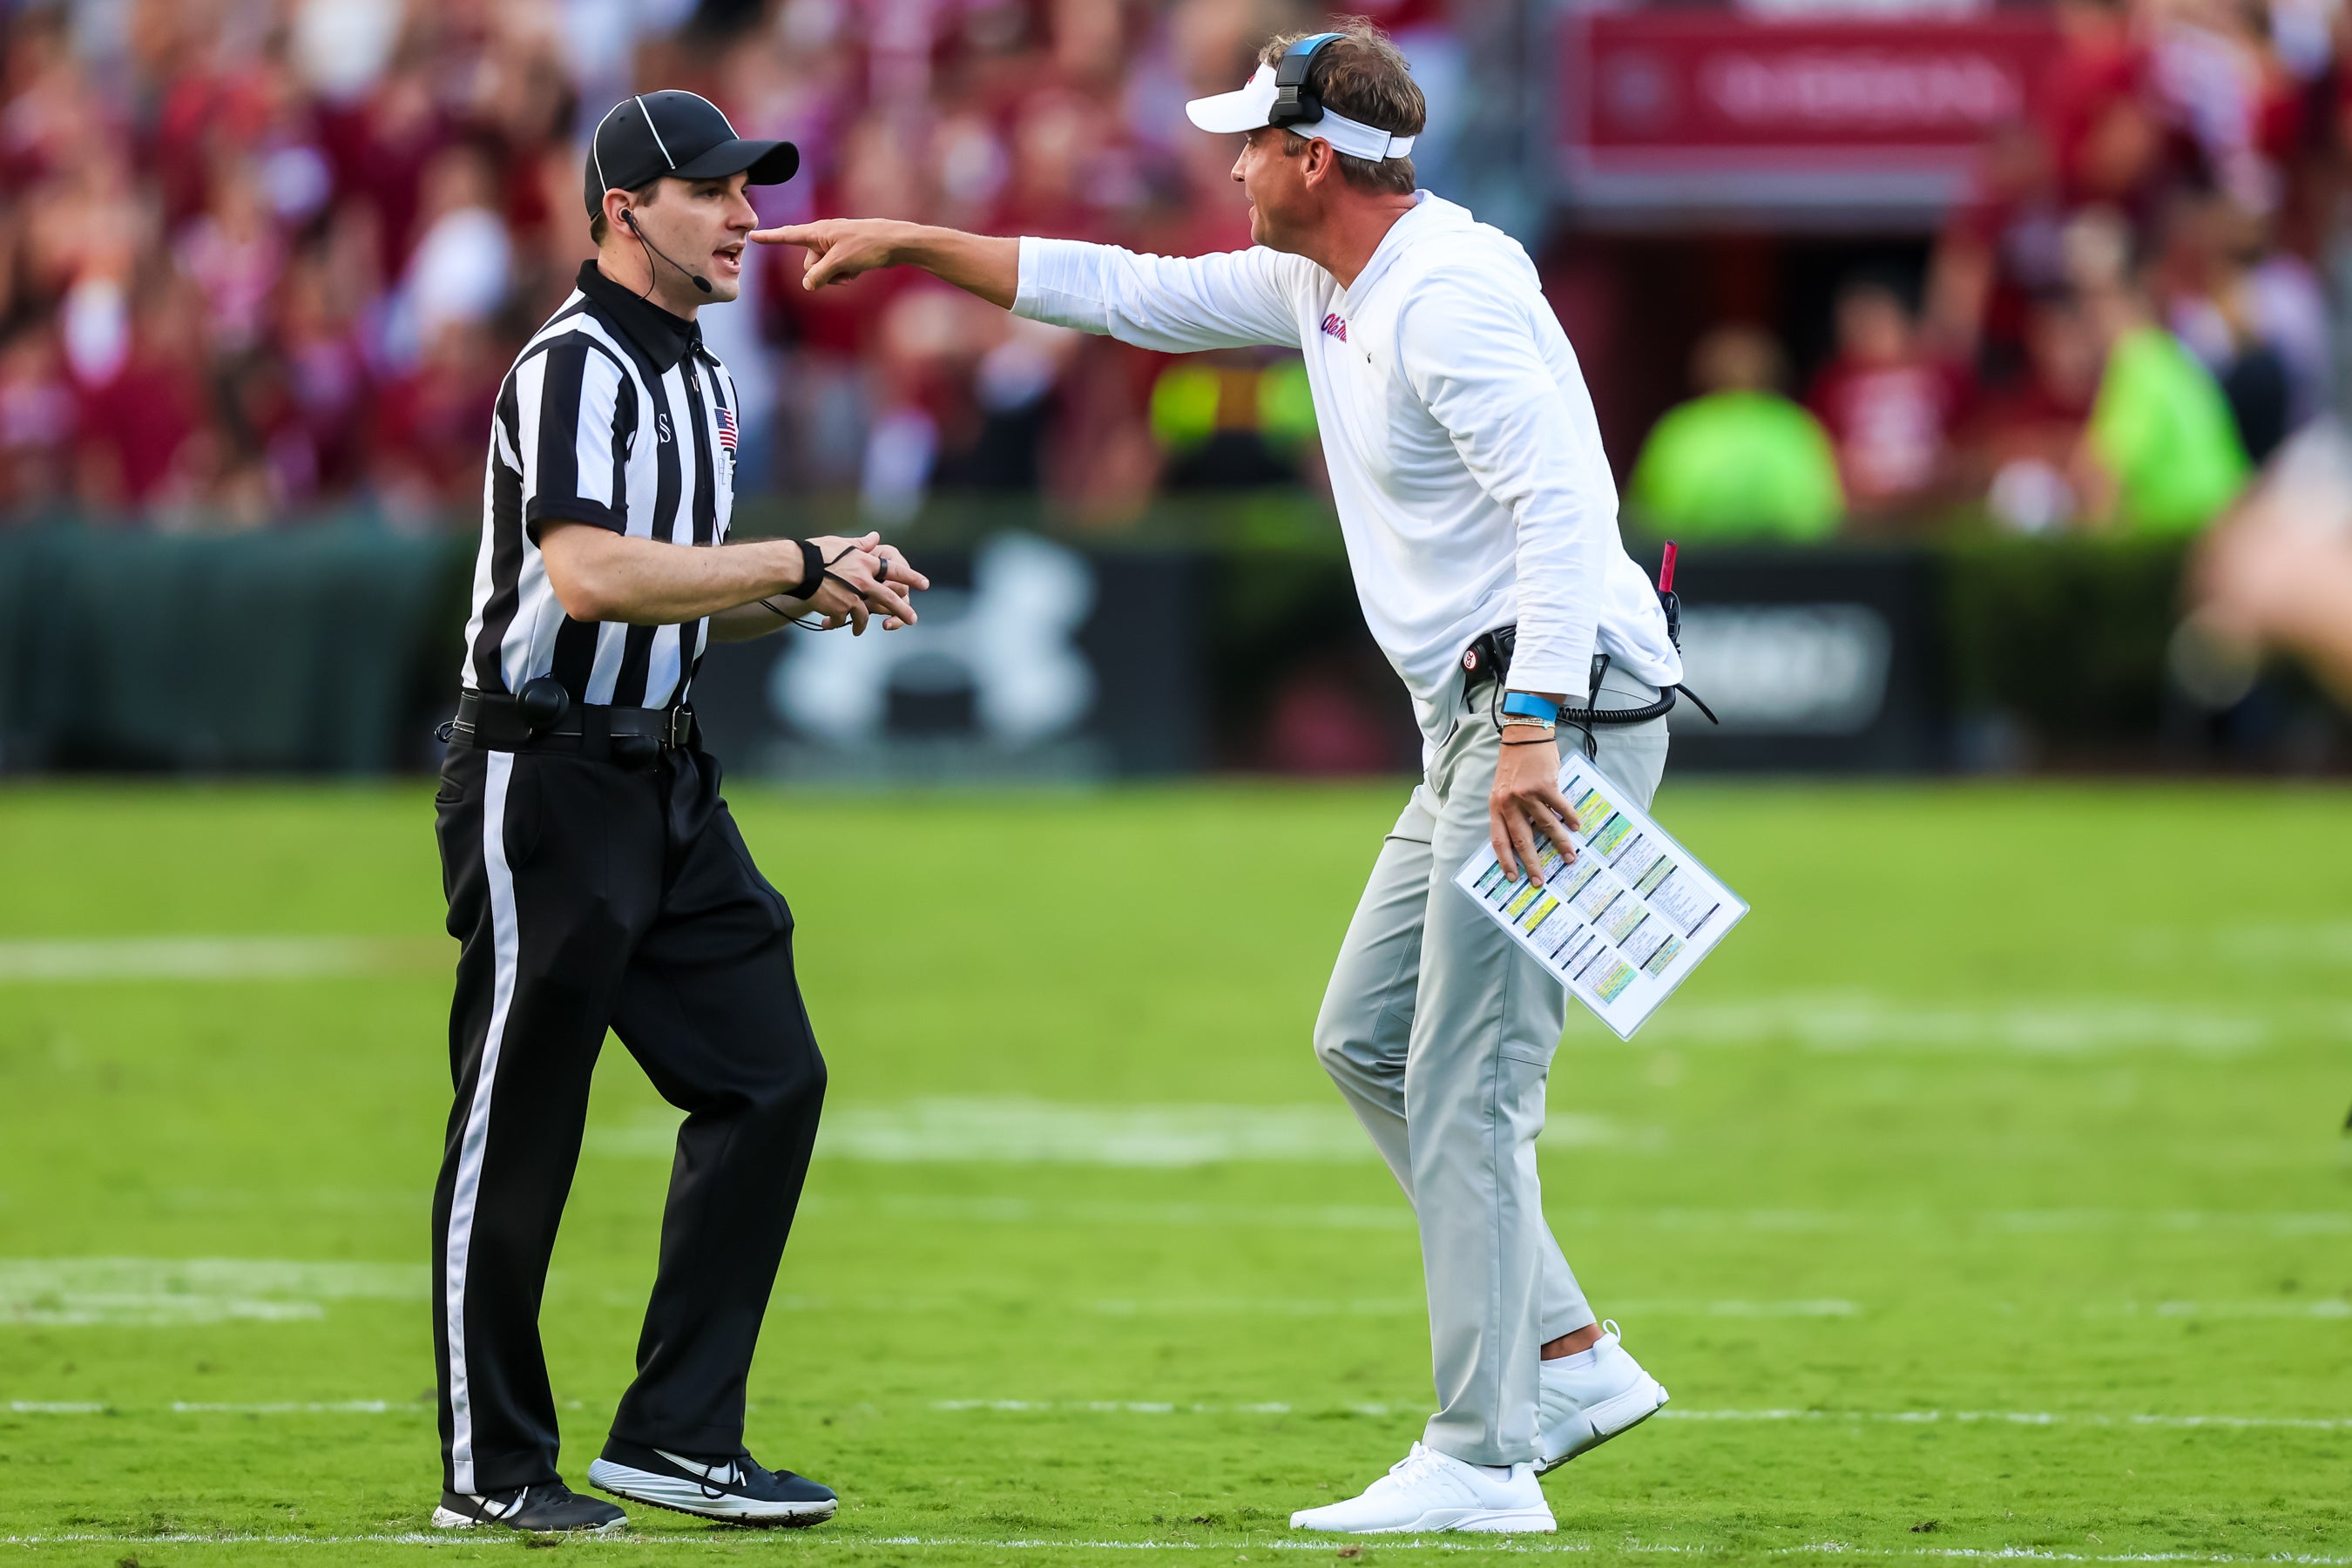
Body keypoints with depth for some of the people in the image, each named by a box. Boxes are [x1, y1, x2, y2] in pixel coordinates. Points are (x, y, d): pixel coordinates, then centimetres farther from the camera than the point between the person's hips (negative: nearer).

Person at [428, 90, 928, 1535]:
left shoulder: (701, 377, 16)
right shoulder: (577, 365, -14)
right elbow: (590, 575, -28)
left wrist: (814, 596, 4)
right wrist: (797, 566, -22)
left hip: (668, 782, 10)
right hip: (547, 775, -10)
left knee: (770, 1080, 5)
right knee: (519, 1128, -2)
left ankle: (679, 1437, 9)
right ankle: (493, 1470, 6)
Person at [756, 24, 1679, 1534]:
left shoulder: (1450, 293, -18)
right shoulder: (1318, 286, 14)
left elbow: (1562, 508, -27)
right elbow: (1127, 292, 27)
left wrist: (1533, 729, -35)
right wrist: (907, 243, 27)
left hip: (1562, 706, -11)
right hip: (1480, 723, 11)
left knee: (1466, 1086, -10)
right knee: (1368, 1039, 16)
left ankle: (1481, 1463, -8)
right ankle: (1567, 1359, 15)